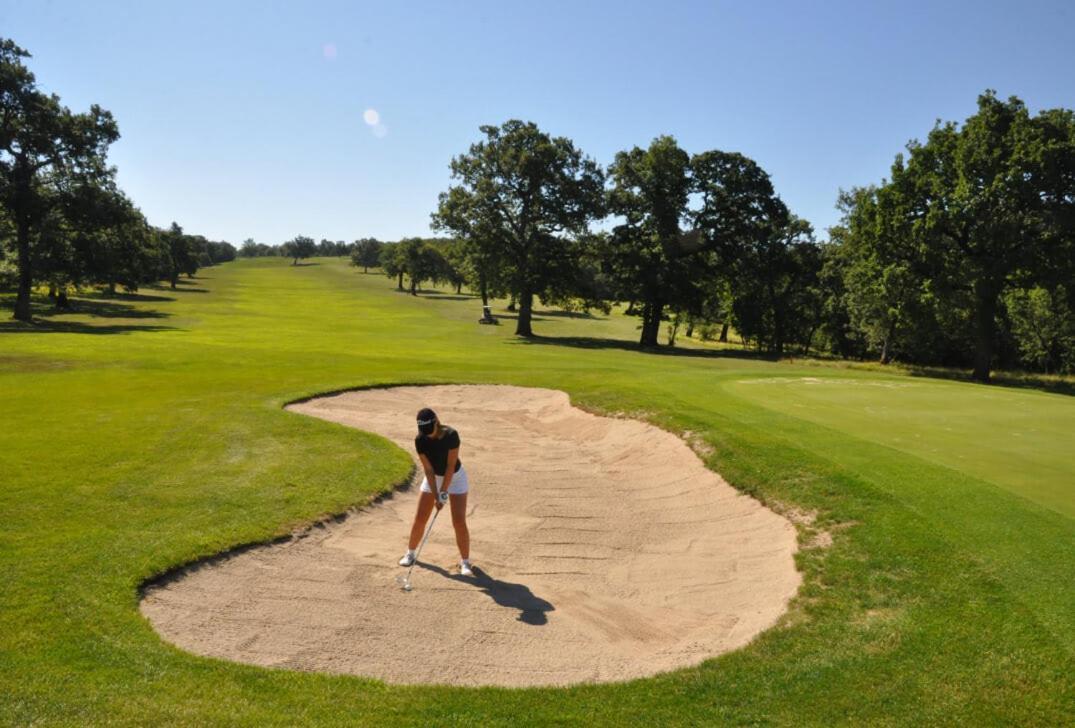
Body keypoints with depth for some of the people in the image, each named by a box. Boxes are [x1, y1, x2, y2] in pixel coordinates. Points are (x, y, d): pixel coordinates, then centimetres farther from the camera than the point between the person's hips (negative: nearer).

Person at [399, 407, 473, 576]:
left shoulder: (451, 435, -28)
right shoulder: (420, 440, -19)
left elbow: (451, 465, -24)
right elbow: (428, 469, -18)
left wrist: (444, 492, -23)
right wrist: (436, 496, -21)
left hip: (454, 477, -3)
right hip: (433, 478, 3)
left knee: (459, 521, -10)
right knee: (420, 518, 4)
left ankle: (465, 562, 3)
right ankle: (410, 553, 26)